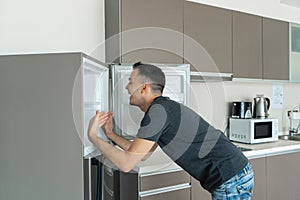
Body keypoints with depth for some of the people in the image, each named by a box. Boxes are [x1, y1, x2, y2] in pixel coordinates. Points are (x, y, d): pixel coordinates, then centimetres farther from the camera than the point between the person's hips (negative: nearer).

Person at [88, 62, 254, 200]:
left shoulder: (158, 111, -18)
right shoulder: (162, 108, 12)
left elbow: (126, 163, -17)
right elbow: (141, 153, 18)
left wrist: (93, 136, -7)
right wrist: (111, 134, 14)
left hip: (231, 181, -9)